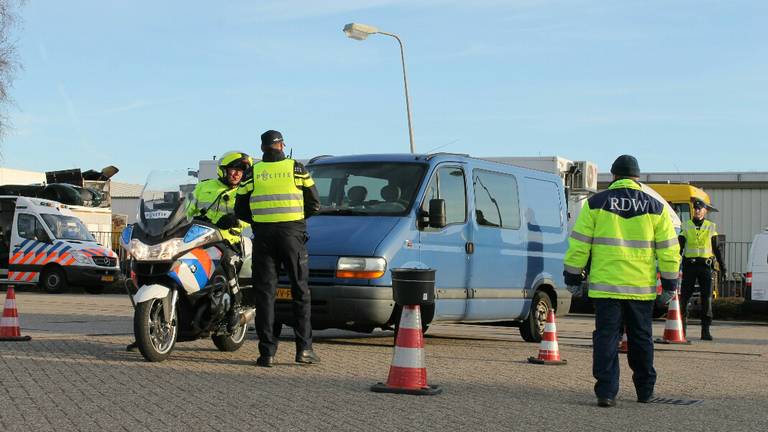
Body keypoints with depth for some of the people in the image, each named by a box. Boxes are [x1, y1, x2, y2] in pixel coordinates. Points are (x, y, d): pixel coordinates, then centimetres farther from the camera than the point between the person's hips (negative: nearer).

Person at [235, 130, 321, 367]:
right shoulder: (297, 169, 2)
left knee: (264, 294, 4)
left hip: (263, 236, 1)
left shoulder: (253, 172, 4)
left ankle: (267, 352, 0)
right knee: (300, 291, 8)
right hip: (292, 234, -1)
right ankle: (304, 348, 3)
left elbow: (240, 210, 5)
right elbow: (314, 204, 3)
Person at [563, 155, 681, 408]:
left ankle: (607, 392, -9)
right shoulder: (655, 208, 5)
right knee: (641, 339, 14)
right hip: (641, 287, 2)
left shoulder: (595, 204, 1)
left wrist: (572, 277, 9)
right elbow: (668, 249, 5)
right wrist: (670, 283, 12)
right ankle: (645, 391, 23)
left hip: (604, 284, -2)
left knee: (606, 337, 0)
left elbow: (579, 245, 0)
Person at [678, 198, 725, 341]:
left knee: (706, 298, -3)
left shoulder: (711, 227, 9)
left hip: (705, 266, 0)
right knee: (684, 296, -1)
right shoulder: (686, 226, 6)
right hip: (689, 265, 0)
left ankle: (705, 330, 1)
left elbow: (716, 248, 13)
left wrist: (722, 266, 11)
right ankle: (682, 329, 7)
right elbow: (679, 247, 1)